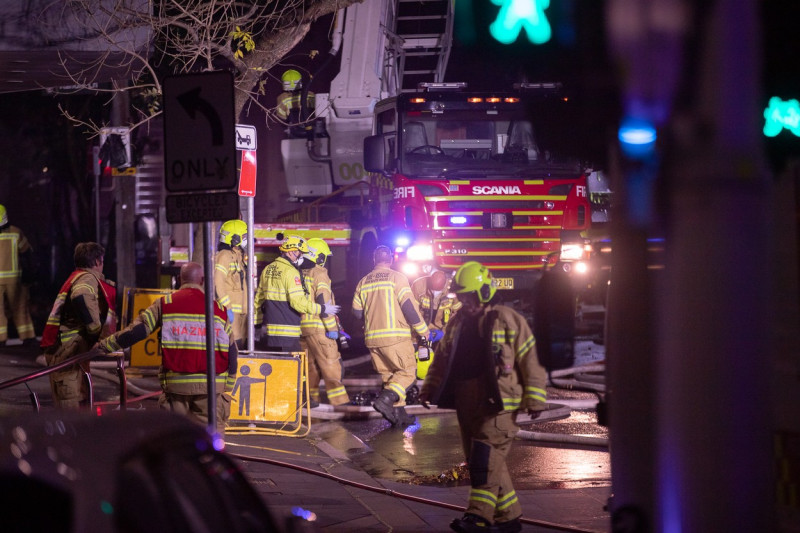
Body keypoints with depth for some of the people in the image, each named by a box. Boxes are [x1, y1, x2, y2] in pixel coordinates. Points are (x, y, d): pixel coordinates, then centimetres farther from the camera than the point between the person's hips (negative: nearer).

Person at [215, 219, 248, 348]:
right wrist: (227, 308, -22)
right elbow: (218, 283, -20)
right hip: (231, 312, -10)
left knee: (240, 343, 9)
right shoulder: (224, 256, -10)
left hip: (241, 311, 10)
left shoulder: (239, 257, 20)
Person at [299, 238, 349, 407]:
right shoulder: (319, 274, -11)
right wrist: (332, 328, -14)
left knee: (310, 364, 14)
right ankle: (339, 399, -7)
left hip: (301, 327, 7)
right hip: (318, 327, -7)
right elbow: (324, 302, -17)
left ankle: (312, 397, 16)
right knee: (330, 364, -5)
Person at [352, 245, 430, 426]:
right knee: (407, 372, 0)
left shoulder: (363, 282, 11)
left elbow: (357, 311, 14)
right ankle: (384, 400, -20)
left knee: (388, 375, 14)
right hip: (395, 336, -6)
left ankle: (398, 413, 9)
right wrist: (423, 330, 0)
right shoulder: (397, 278, -4)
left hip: (372, 338, 6)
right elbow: (409, 307, -9)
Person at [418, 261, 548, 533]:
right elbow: (442, 360, 22)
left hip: (497, 405, -7)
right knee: (482, 462, 9)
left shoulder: (507, 320, -6)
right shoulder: (457, 323, 15)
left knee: (486, 459, -15)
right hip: (467, 406, 7)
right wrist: (429, 388, 12)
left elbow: (530, 360, -6)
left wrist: (535, 398, -8)